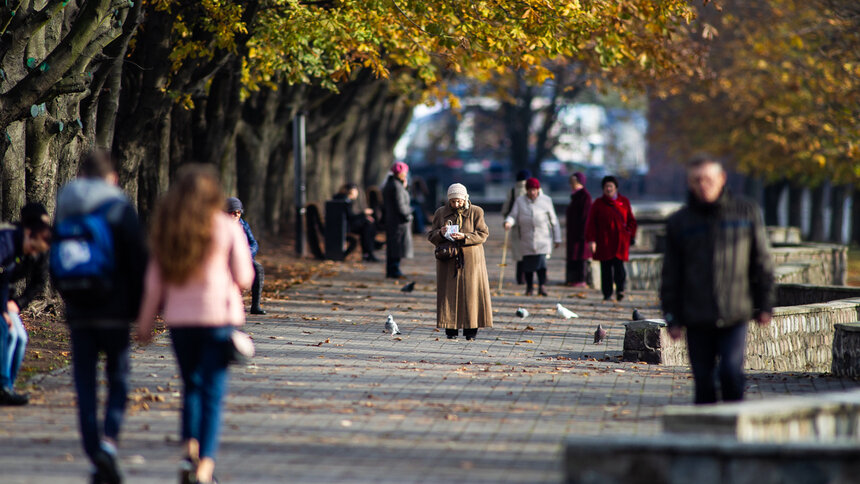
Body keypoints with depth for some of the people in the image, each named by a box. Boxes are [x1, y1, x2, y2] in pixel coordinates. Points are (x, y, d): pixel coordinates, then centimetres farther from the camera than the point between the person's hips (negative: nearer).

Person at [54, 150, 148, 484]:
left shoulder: (64, 211, 7)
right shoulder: (120, 209, -6)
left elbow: (54, 264, 13)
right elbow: (139, 262, -8)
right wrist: (138, 307, 0)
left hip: (78, 314, 3)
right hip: (114, 312, -3)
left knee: (85, 384, 6)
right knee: (118, 378, 7)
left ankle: (94, 454, 1)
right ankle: (109, 439, -16)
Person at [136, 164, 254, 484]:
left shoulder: (167, 229, 4)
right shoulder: (227, 228, -4)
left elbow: (154, 280, 6)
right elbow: (244, 277, -2)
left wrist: (145, 322, 12)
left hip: (178, 317, 3)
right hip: (218, 314, -3)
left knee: (191, 385, 18)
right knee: (212, 390, 0)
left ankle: (189, 449, 1)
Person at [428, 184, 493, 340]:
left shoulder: (476, 212, 2)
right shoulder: (441, 213, 8)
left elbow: (483, 234, -3)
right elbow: (431, 237, 9)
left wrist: (464, 237, -18)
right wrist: (440, 233, -14)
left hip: (470, 259, -1)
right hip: (448, 260, 1)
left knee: (471, 293, -3)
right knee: (449, 293, -3)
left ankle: (471, 329, 3)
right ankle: (450, 329, 1)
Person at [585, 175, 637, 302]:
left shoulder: (624, 202, 10)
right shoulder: (598, 204, 6)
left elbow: (631, 220, 15)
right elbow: (591, 223, 3)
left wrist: (630, 235, 4)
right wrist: (591, 240, -5)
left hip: (620, 240, 0)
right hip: (603, 241, 0)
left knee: (618, 264, -14)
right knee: (606, 267, 0)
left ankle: (620, 289, -4)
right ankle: (607, 293, 7)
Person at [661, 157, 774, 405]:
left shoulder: (747, 212, 5)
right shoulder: (679, 222, 7)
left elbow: (762, 261, 9)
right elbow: (671, 275, 9)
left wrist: (765, 305, 5)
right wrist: (672, 317, 3)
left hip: (735, 317, -1)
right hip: (697, 320, 1)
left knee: (731, 371, -14)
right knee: (703, 381, 3)